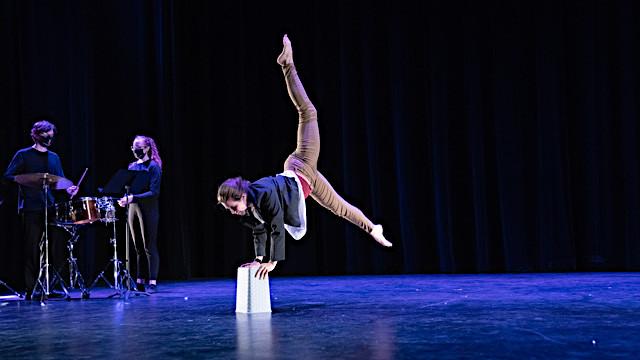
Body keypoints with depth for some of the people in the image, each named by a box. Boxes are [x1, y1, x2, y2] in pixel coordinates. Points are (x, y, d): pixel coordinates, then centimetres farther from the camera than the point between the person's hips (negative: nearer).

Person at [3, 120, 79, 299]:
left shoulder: (54, 157, 18)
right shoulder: (23, 155, 4)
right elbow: (7, 176, -2)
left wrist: (68, 189, -1)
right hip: (31, 208, -4)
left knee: (55, 247, 0)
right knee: (32, 249, -4)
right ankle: (30, 289, 2)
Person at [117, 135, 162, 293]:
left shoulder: (153, 166, -7)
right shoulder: (132, 166, 14)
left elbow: (154, 192, -15)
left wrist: (134, 198, -23)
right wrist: (125, 198, -3)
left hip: (148, 210, -7)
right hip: (133, 209, 7)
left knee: (149, 247, -4)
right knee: (138, 248, 9)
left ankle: (152, 283, -1)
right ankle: (140, 281, 13)